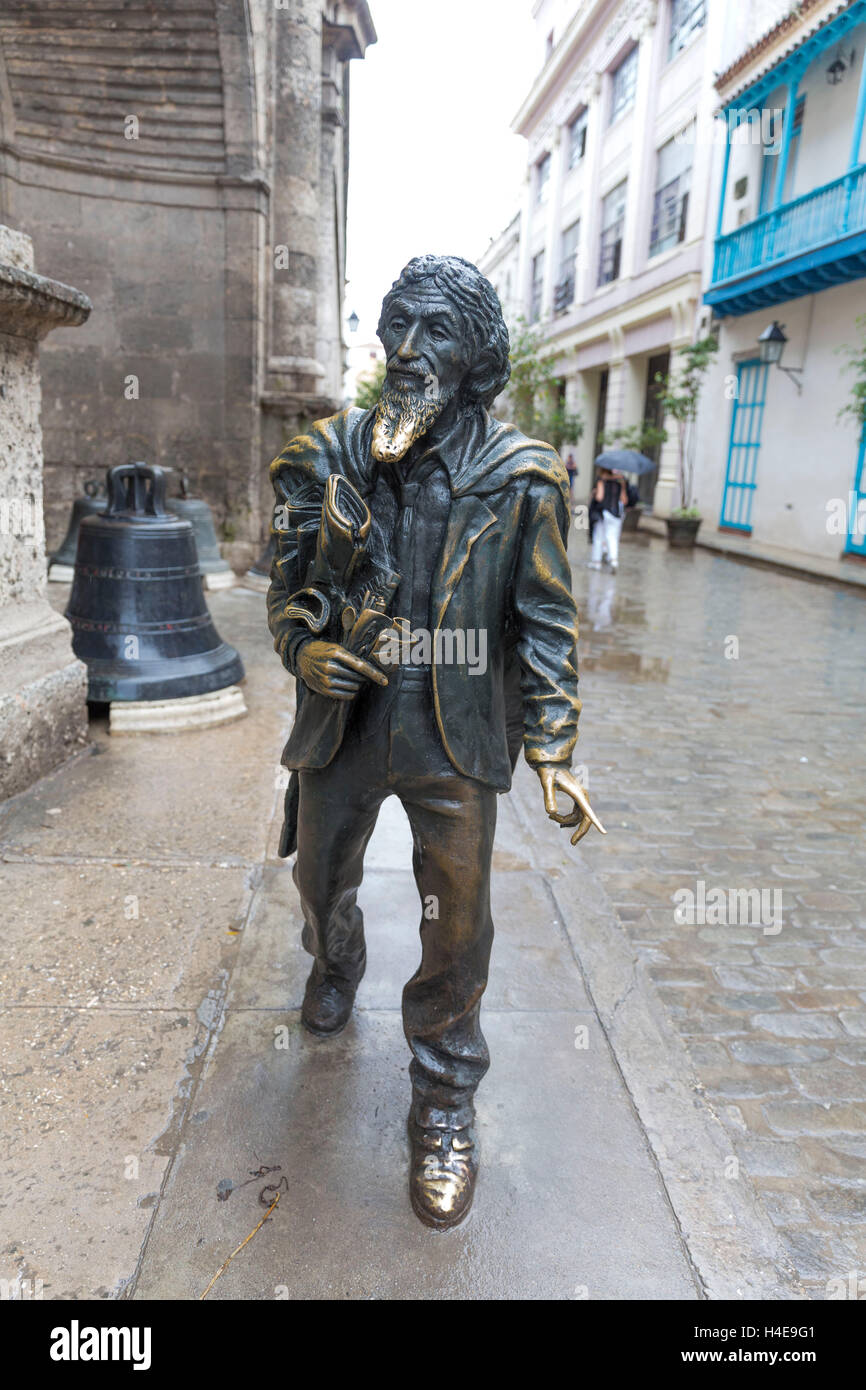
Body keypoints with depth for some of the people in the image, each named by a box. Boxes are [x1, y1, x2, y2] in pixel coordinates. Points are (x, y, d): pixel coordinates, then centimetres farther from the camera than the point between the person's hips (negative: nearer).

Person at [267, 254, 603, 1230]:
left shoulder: (519, 479, -6)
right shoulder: (329, 459, -1)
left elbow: (545, 624, -3)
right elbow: (287, 585, 6)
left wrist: (553, 749, -7)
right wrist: (304, 649, -15)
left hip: (456, 741, -2)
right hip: (342, 720, 3)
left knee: (456, 925, 3)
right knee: (320, 878, 23)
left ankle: (445, 1101, 27)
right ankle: (336, 967, 59)